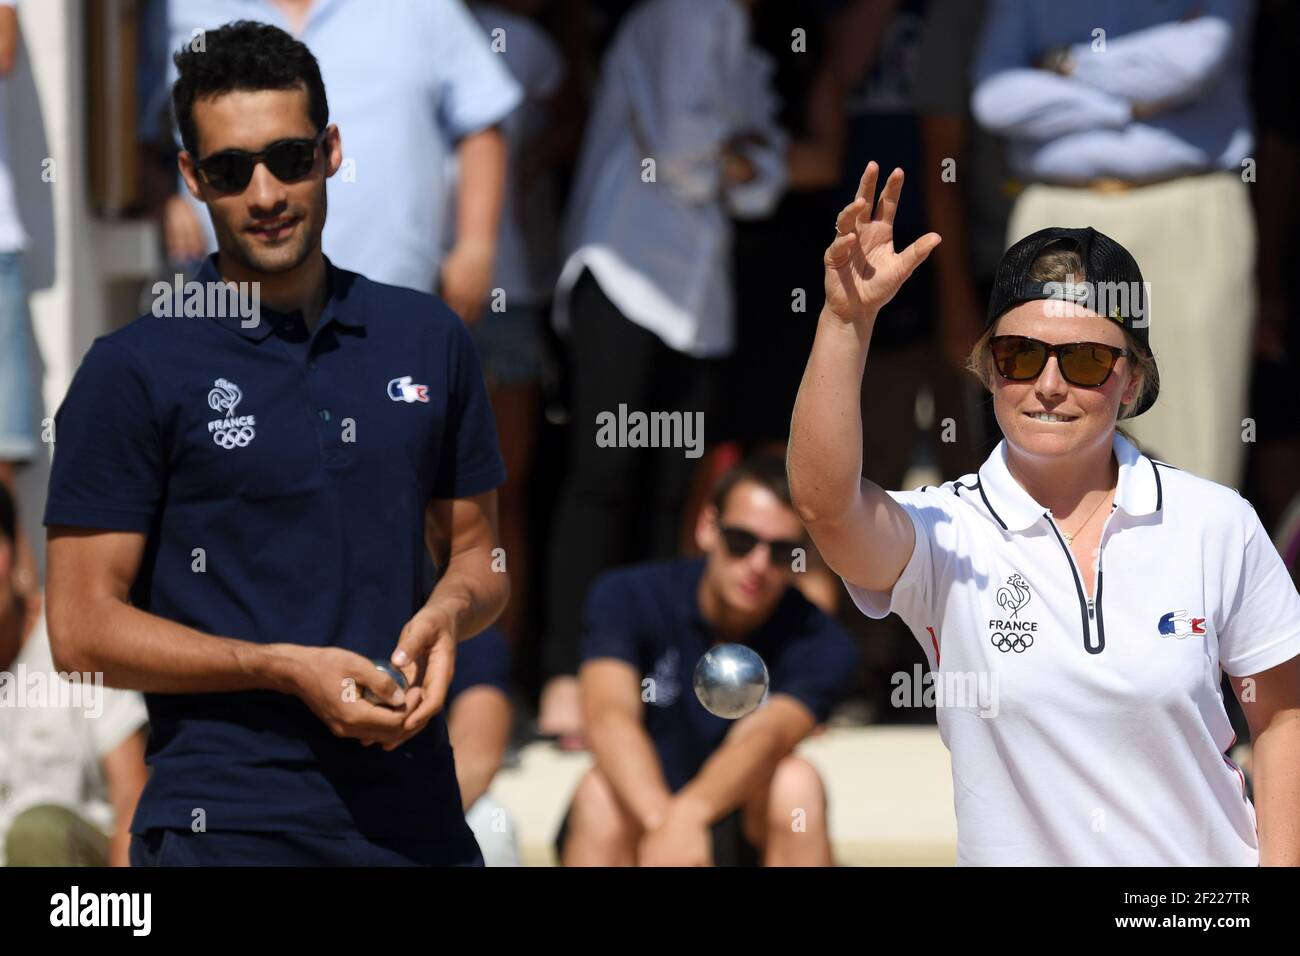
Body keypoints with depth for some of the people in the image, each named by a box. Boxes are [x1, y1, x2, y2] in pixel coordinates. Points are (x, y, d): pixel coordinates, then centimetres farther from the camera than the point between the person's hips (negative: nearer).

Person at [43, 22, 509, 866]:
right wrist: (287, 669, -16)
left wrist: (447, 614, -5)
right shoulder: (133, 372, -4)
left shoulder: (430, 338, 10)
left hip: (414, 817, 4)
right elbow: (82, 629, -6)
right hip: (224, 821, -4)